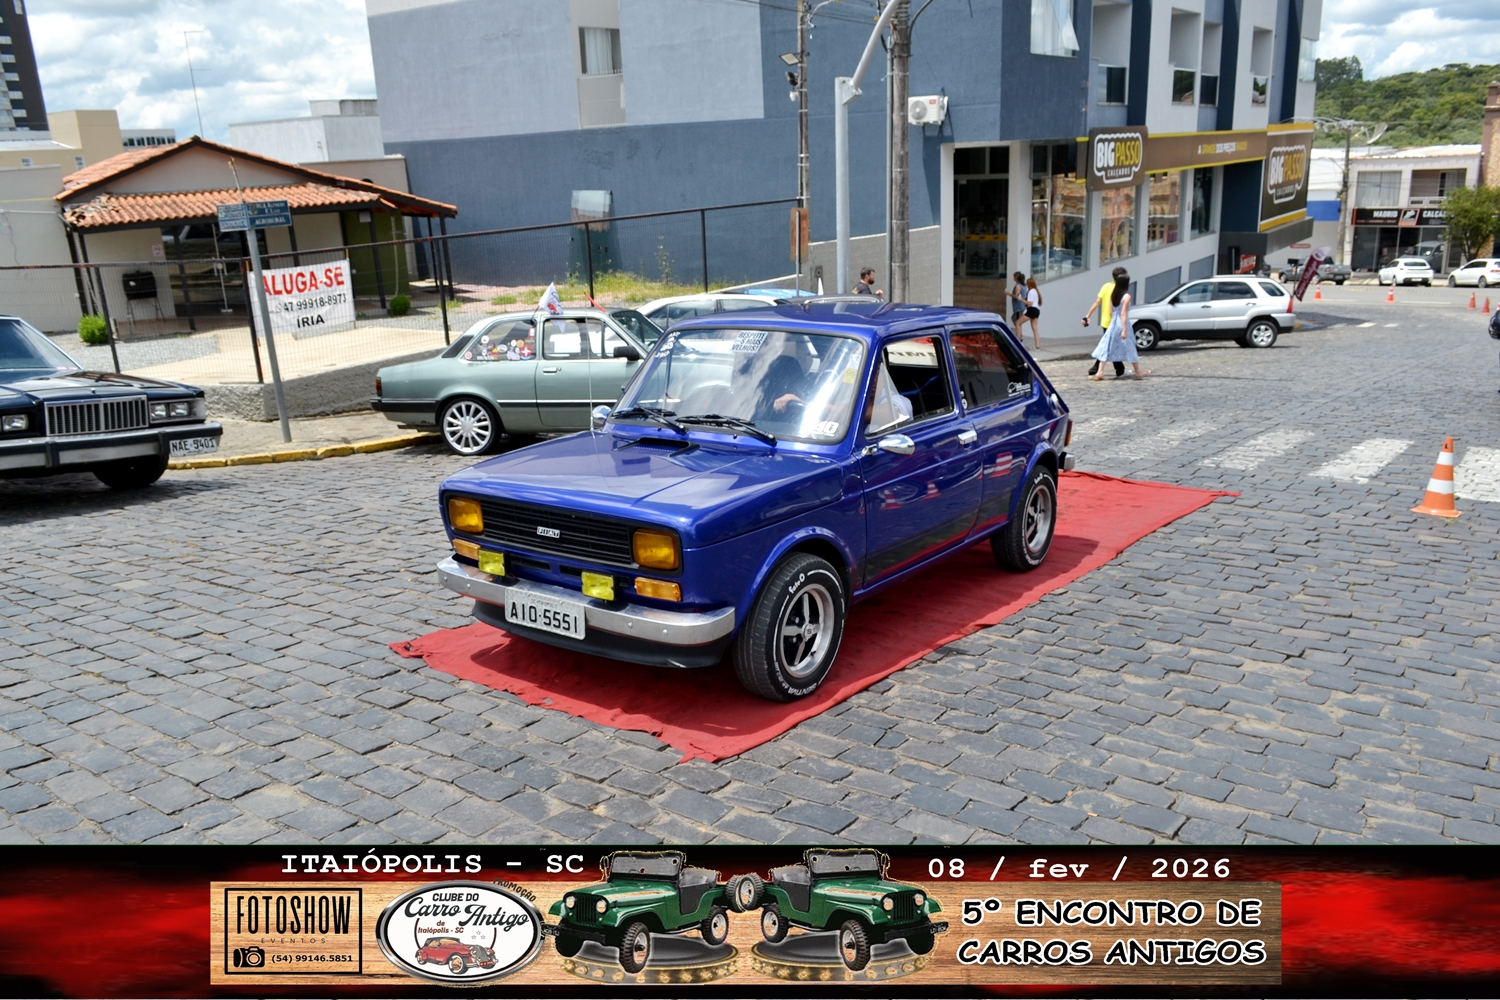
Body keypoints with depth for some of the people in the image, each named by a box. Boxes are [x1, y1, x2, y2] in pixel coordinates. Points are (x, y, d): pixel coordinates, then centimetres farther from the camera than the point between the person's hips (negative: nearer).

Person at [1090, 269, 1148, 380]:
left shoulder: (1112, 295, 4)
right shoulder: (1126, 296, -14)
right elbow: (1123, 314, -18)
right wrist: (1124, 330, -18)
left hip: (1113, 323, 5)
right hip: (1122, 324, -5)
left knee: (1106, 348, 4)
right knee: (1130, 349, 7)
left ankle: (1099, 373, -5)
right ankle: (1138, 373, 20)